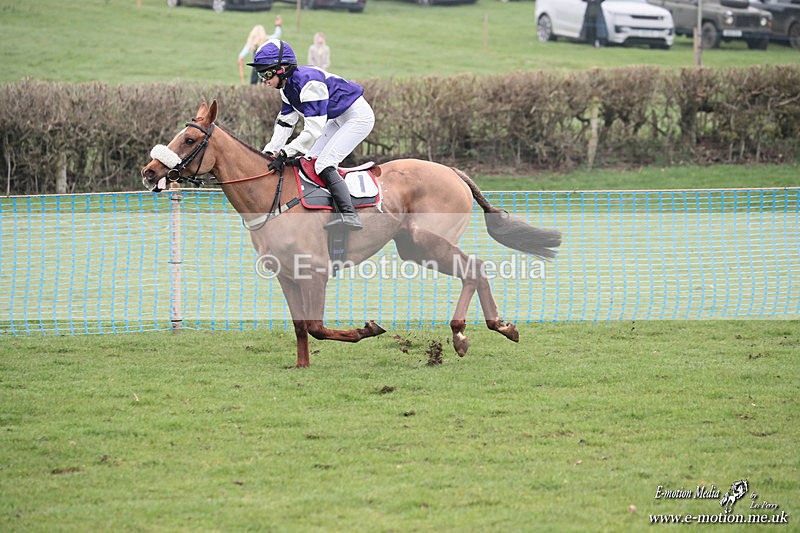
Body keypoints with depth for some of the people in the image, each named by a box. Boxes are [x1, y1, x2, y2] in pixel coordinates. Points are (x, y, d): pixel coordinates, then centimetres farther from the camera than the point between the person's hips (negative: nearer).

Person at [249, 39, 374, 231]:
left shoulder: (309, 83, -30)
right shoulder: (287, 86, 1)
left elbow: (313, 130, -33)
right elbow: (284, 123, 5)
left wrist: (285, 153, -33)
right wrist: (268, 152, -7)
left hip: (359, 116, -10)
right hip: (338, 119, 10)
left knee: (324, 164, -21)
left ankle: (348, 214, -30)